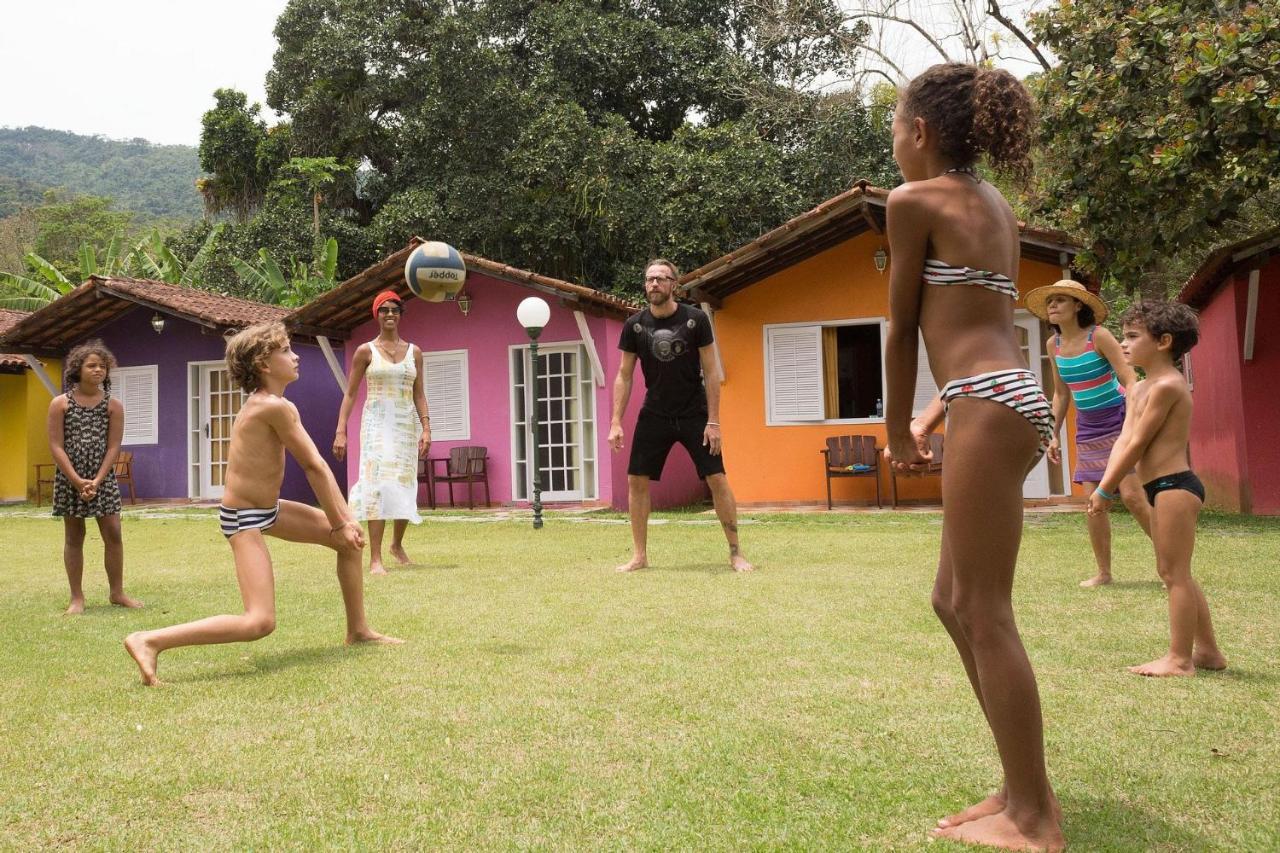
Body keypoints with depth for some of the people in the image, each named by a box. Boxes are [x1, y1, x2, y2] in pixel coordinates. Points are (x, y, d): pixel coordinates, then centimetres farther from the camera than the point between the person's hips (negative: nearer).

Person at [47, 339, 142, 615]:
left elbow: (113, 447, -3)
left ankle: (117, 592, 10)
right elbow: (56, 446, -7)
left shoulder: (113, 405, 2)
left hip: (103, 478, 1)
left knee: (113, 534, -1)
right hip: (69, 479, -1)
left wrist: (97, 481, -13)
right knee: (74, 537, 5)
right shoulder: (60, 403, -2)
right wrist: (77, 481, -16)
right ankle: (77, 597, 12)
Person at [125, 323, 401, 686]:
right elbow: (315, 467, -16)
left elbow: (314, 466, 8)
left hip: (268, 507, 11)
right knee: (260, 622, -18)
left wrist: (345, 516, 7)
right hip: (244, 518, -11)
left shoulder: (263, 403, 8)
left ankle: (358, 631, 29)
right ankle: (149, 641, -13)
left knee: (350, 540, 15)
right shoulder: (276, 407, -22)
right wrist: (339, 524, -7)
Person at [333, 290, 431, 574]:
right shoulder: (365, 351, 2)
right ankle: (375, 559, -14)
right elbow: (350, 393, 2)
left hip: (407, 425, 3)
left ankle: (397, 544, 32)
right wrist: (341, 432, -6)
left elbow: (419, 394, 9)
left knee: (406, 487, 8)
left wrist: (426, 428, -4)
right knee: (378, 484, -14)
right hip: (377, 423, -3)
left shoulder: (414, 352, 9)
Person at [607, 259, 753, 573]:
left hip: (695, 414, -2)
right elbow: (624, 376, 2)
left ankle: (736, 553, 6)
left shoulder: (695, 319, -9)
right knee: (636, 481, -1)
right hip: (654, 415, 2)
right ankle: (639, 555, 12)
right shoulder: (634, 325, -3)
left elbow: (710, 372, -7)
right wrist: (616, 423, -5)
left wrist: (713, 421, -12)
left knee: (717, 480, -6)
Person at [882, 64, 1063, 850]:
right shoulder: (998, 208, 22)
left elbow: (903, 328, 1)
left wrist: (897, 430, 11)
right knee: (956, 602, 14)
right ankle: (1024, 789, 20)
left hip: (990, 409, -9)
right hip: (1003, 400, 9)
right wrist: (934, 419, 31)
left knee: (986, 613, -5)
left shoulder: (914, 200, -2)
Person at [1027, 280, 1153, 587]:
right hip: (1087, 427, 5)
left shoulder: (1099, 335, -14)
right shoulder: (1053, 345, 3)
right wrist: (1055, 435, 11)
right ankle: (1103, 572, 10)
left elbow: (1130, 380, -17)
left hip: (1118, 421, -5)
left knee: (1132, 495, -12)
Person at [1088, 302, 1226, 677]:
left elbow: (1137, 444, -17)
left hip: (1174, 486, -11)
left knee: (1175, 573, -6)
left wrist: (1106, 490, -13)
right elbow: (1123, 440, 8)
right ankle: (1207, 650, 25)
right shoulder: (1140, 389, 15)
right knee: (1174, 573, 16)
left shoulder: (1166, 385, -15)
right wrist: (1106, 486, -4)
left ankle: (1180, 659, -1)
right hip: (1164, 489, 11)